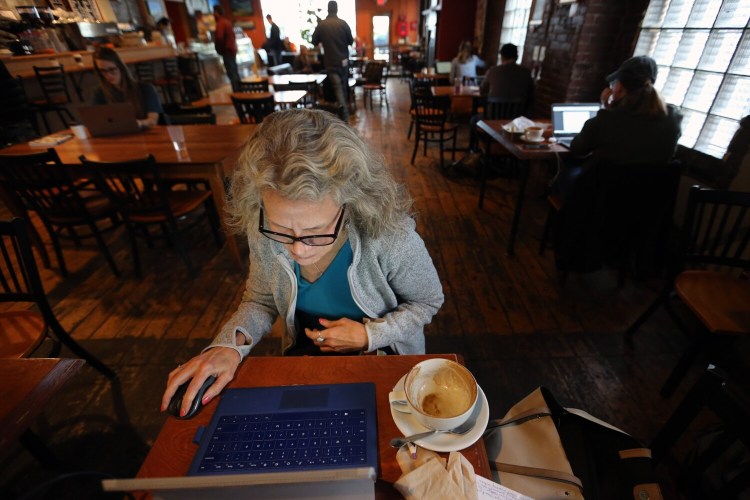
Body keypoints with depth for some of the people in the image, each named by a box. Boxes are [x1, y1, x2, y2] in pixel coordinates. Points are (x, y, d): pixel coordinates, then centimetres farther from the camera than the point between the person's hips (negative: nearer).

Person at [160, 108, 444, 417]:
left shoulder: (391, 236, -29)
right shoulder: (262, 232, -19)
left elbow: (427, 302, -10)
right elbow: (261, 301, -3)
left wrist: (369, 335, -22)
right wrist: (230, 345, -21)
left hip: (382, 356, -2)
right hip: (304, 352, 3)